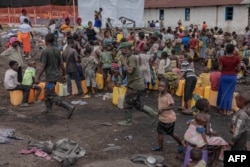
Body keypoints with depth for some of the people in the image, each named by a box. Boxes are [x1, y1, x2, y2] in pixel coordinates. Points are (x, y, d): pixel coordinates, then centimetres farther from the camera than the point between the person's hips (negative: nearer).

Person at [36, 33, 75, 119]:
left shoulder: (45, 51, -15)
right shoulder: (57, 50, 4)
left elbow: (43, 66, -17)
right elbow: (61, 64, 6)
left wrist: (38, 78, -11)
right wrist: (63, 74, 18)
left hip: (50, 77, -8)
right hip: (56, 75, 8)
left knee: (52, 96, -6)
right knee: (47, 92, 24)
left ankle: (69, 107, -18)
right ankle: (48, 108, 32)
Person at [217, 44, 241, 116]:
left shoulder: (222, 58, -10)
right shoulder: (237, 58, -8)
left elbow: (220, 69, -9)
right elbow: (238, 69, -5)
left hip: (224, 76, 0)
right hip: (233, 77, 1)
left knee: (223, 93, 11)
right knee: (230, 93, 9)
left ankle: (223, 110, 14)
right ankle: (228, 110, 11)